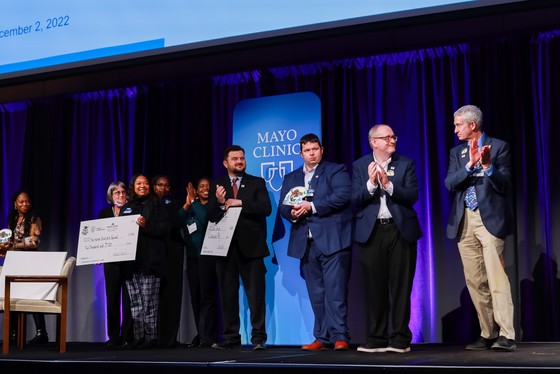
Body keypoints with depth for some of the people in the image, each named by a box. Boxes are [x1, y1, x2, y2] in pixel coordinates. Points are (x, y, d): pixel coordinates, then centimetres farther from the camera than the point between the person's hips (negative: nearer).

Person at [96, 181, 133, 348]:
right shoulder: (104, 213, 12)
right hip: (111, 261, 2)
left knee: (128, 299, -2)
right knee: (112, 299, 2)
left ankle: (127, 337, 2)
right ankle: (113, 336, 9)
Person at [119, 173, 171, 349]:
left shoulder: (156, 204, 6)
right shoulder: (126, 208, 20)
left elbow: (165, 228, -5)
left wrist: (146, 225, -16)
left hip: (150, 260, -4)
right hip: (130, 260, 5)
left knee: (149, 302, -5)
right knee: (135, 302, 4)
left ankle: (151, 337, 1)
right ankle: (138, 337, 9)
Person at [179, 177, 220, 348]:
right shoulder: (191, 207, 16)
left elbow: (205, 221, -17)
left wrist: (194, 203, -13)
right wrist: (187, 204, -9)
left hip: (208, 255, -5)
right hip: (192, 255, 5)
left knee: (207, 295, -9)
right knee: (195, 295, 5)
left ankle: (207, 336, -9)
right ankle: (200, 334, 11)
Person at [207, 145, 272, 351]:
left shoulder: (257, 183, 8)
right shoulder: (217, 186, 11)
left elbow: (266, 208, -7)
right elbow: (210, 216, 3)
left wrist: (240, 203, -14)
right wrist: (219, 203, -17)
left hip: (251, 247, -2)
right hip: (225, 247, 2)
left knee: (256, 293, -3)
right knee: (227, 294, 6)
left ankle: (258, 337, 1)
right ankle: (230, 337, 12)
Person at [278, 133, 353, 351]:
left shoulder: (336, 170, 5)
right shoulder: (291, 178, 21)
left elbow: (343, 195, -11)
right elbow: (282, 205, 14)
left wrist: (311, 207, -13)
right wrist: (292, 213, -10)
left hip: (332, 239, -5)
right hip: (306, 242, 5)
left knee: (335, 289, -10)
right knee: (316, 293, 7)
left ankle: (340, 336, -7)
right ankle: (322, 338, 11)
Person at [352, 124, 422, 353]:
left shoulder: (406, 164, 6)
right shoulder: (360, 166, 7)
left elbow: (412, 195, -5)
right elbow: (355, 200, -2)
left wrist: (388, 184, -16)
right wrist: (371, 183, -16)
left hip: (400, 231, 0)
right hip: (371, 232, 0)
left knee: (400, 287, 0)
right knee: (374, 288, 2)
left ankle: (399, 339, 6)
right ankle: (376, 339, 10)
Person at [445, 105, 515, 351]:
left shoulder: (498, 147, 3)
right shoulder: (456, 152, 15)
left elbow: (505, 184, -5)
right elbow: (449, 183, 0)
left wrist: (487, 166, -21)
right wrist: (470, 164, -14)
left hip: (490, 218, -5)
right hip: (464, 222, 5)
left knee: (496, 278, -11)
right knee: (475, 281, 5)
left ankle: (506, 335, -11)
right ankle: (488, 333, 13)